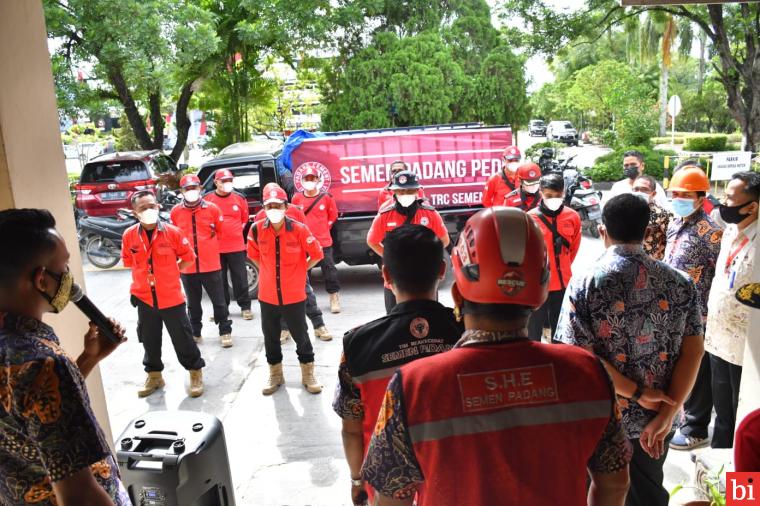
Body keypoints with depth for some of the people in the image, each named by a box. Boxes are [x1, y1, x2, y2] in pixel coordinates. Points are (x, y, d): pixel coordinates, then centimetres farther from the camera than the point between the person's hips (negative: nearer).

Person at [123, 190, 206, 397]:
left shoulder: (172, 232, -11)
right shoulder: (129, 236, -4)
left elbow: (189, 257, 0)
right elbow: (128, 262, 12)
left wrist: (171, 273, 0)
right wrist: (144, 276, 5)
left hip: (171, 297, -3)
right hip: (144, 298, 3)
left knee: (182, 338, 6)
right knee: (149, 340, 16)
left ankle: (195, 372, 23)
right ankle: (154, 375, 34)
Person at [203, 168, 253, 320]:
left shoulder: (239, 198, 2)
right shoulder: (207, 199, -2)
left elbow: (245, 218, 14)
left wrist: (237, 230, 5)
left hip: (237, 246, 0)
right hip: (215, 247, 0)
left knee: (240, 278, 4)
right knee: (219, 279, 9)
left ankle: (245, 307, 15)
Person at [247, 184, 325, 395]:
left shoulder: (299, 229, -14)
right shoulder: (256, 229, -7)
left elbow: (317, 254, -3)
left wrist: (299, 271, 0)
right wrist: (268, 272, 8)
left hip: (294, 295, -2)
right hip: (267, 295, 3)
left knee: (300, 336, 9)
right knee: (270, 337, 15)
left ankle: (308, 375, 26)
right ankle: (275, 375, 34)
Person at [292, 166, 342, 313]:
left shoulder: (326, 197, -3)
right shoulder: (297, 198, 0)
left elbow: (333, 216, 8)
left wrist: (323, 229, 6)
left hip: (323, 241, -1)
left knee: (329, 269, 0)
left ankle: (334, 299, 12)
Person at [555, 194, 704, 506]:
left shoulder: (584, 284, -15)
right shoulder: (680, 283, -5)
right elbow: (693, 352, -9)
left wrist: (638, 394, -12)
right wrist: (666, 415, -10)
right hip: (657, 418, 3)